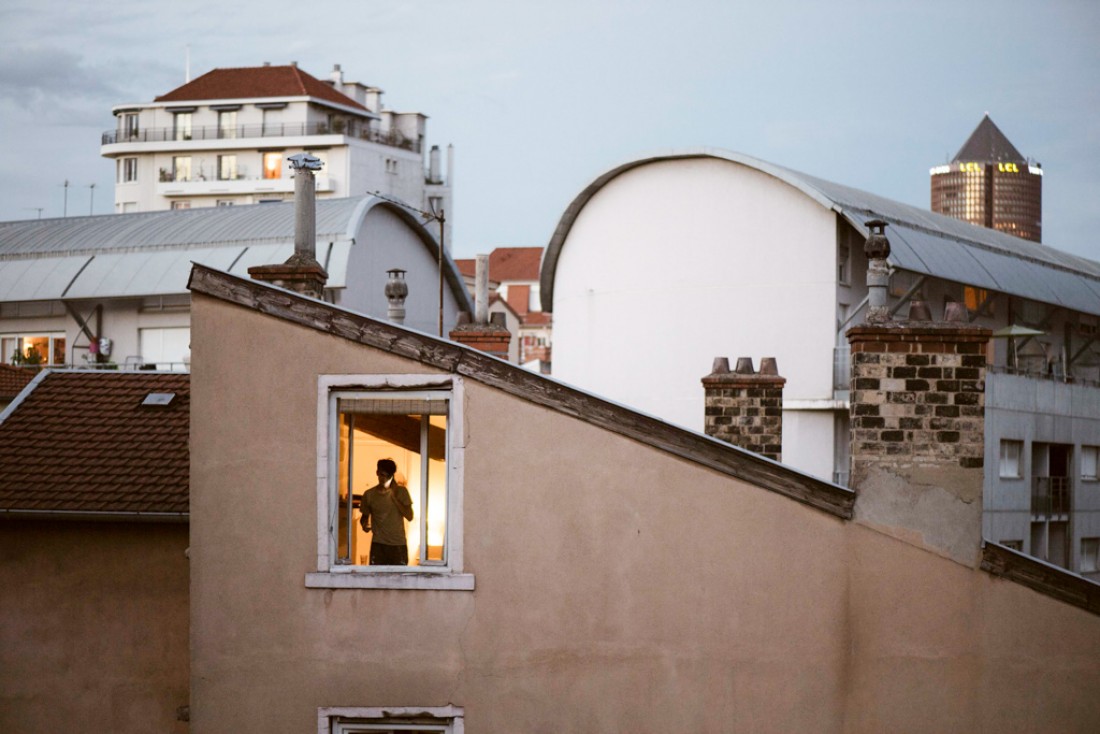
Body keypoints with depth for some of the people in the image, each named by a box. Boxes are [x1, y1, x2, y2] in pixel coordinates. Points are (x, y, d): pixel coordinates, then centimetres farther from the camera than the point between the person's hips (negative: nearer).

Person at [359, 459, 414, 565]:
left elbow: (409, 516, -10)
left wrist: (394, 497, -15)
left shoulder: (401, 492, -2)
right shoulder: (369, 494, 1)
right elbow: (365, 516, 13)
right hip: (379, 544, 0)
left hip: (398, 544, 0)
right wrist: (365, 524, -11)